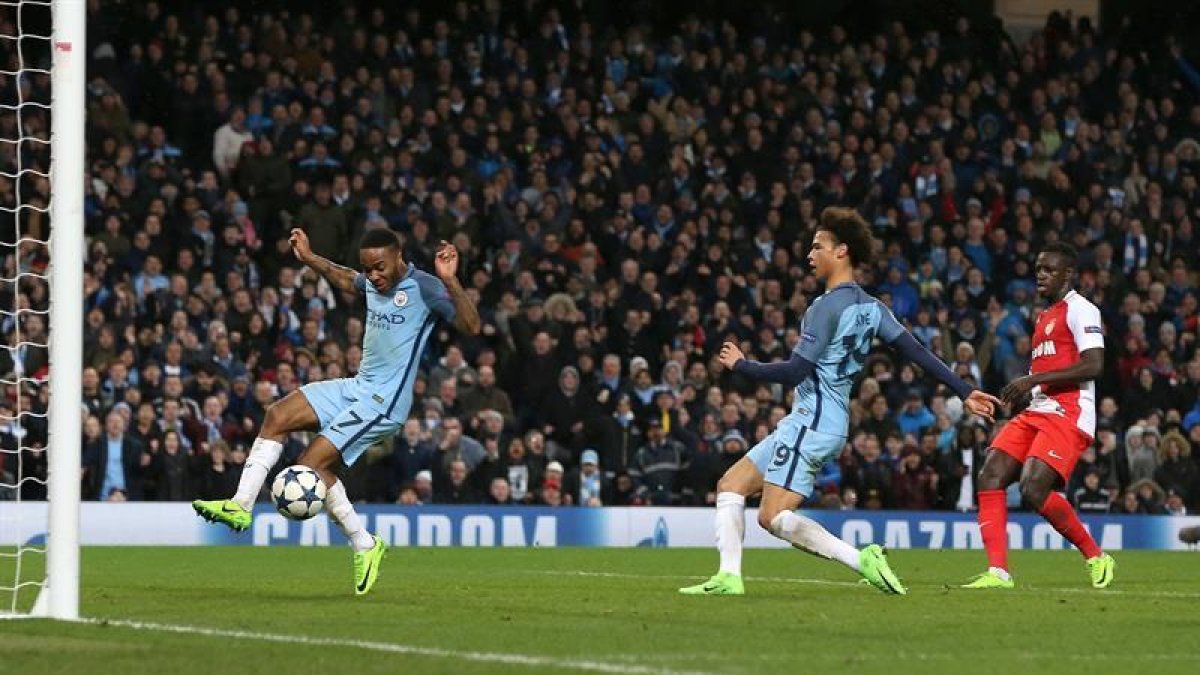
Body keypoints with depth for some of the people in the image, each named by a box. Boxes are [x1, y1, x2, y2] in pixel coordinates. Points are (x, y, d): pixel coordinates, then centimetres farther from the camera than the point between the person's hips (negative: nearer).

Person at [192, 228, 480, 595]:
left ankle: (365, 545, 0)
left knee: (312, 464, -14)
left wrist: (450, 282, -38)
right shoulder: (373, 282, 10)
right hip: (358, 386, 8)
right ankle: (241, 504, -6)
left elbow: (472, 326, -26)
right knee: (278, 416, -5)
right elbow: (346, 279, 37)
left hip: (383, 402, -8)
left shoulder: (424, 287, -14)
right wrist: (309, 259, 33)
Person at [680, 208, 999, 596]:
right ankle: (728, 578, 3)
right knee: (730, 486, 10)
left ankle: (861, 560, -18)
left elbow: (794, 372, -18)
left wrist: (740, 365, -5)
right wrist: (965, 393, 11)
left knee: (774, 517, -14)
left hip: (812, 422, -10)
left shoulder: (829, 306, -15)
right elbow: (918, 353, 8)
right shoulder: (870, 307, 12)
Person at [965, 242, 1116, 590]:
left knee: (1033, 489, -23)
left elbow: (1093, 365, -18)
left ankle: (1096, 557, -4)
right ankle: (998, 572, -12)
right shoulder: (1044, 317, 25)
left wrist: (1033, 379, -18)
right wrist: (1020, 391, 13)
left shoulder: (1080, 310, -5)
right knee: (990, 478, -9)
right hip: (1035, 413, 9)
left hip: (1067, 415, -9)